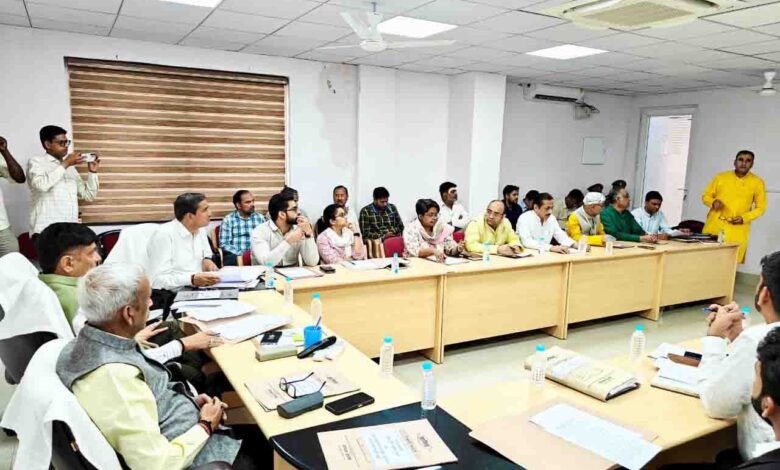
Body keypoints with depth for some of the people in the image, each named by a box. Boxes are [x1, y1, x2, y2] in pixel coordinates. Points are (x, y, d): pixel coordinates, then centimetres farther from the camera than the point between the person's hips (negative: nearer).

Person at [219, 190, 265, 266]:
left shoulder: (260, 218, 15)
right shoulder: (228, 220, 7)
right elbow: (224, 244, -1)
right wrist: (241, 255, -14)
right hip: (235, 255, -2)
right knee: (232, 259, -36)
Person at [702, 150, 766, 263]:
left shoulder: (757, 182, 3)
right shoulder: (720, 177, 5)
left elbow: (760, 207, 7)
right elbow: (705, 196, 12)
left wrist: (744, 218, -9)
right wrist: (713, 202, -10)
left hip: (738, 230, -1)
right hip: (714, 225, 1)